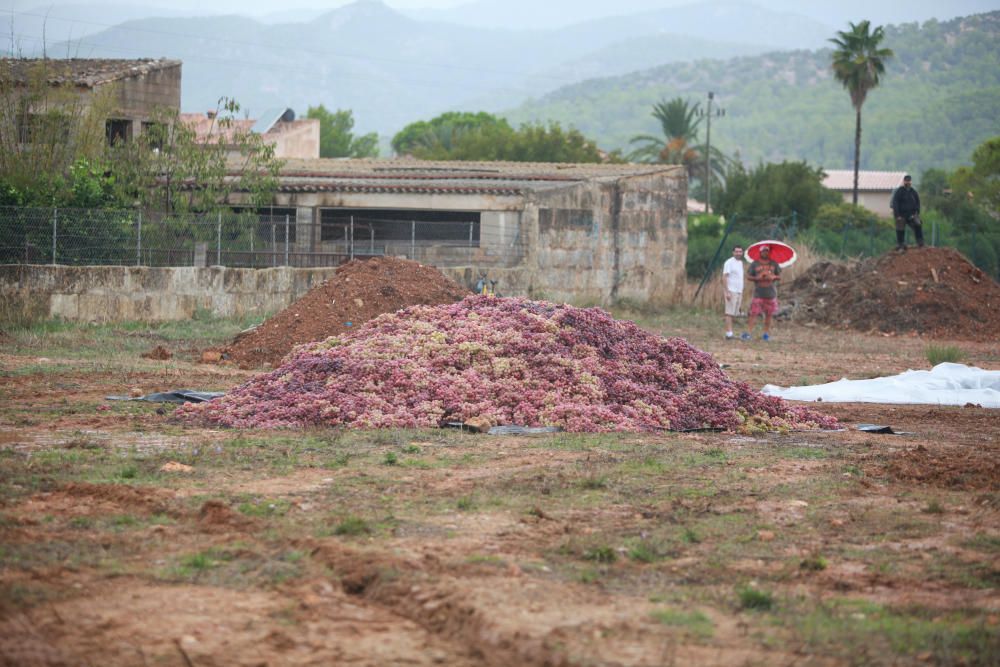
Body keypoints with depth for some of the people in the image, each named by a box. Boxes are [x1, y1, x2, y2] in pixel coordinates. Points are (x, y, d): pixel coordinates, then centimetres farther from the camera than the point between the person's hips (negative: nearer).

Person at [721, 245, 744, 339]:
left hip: (739, 292, 8)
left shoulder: (740, 263, 17)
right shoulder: (729, 262, -8)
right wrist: (727, 292, -21)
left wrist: (741, 294, 22)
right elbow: (724, 278, -14)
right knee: (729, 313, -10)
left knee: (734, 314, 7)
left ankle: (729, 333, 8)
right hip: (731, 292, -8)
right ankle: (729, 334, -12)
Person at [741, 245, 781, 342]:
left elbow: (779, 276, 11)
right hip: (758, 293, -2)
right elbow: (748, 276, 1)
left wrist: (773, 277, -11)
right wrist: (757, 278, -16)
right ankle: (747, 333, -12)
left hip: (771, 294, 2)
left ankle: (766, 333, 17)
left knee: (769, 315, 7)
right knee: (754, 314, -9)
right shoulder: (754, 264, 1)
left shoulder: (774, 264, 7)